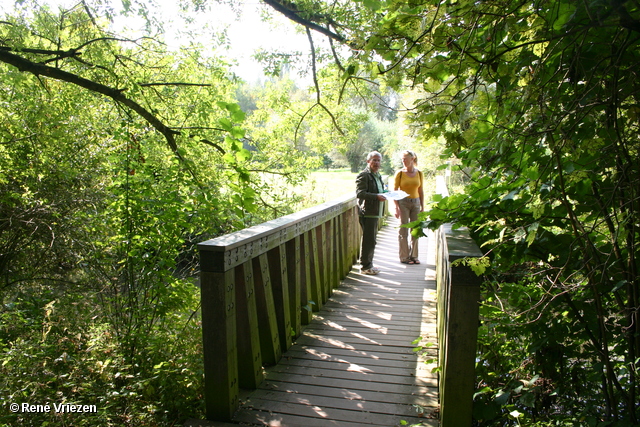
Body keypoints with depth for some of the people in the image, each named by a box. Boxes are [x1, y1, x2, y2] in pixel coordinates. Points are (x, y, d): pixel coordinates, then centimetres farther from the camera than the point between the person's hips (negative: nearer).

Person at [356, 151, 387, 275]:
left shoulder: (378, 175, 20)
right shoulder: (363, 175, -10)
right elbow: (359, 193, -19)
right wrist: (376, 196, -25)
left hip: (375, 212, 10)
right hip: (367, 212, -10)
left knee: (371, 239, 15)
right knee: (369, 240, -7)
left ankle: (368, 264, 25)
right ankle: (365, 266, 2)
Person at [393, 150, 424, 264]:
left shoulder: (419, 173, 5)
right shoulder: (399, 173, -3)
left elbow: (421, 191, 10)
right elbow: (395, 191, -3)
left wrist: (422, 207, 6)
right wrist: (396, 207, -10)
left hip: (416, 203, 3)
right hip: (403, 203, -3)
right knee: (403, 231, -1)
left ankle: (414, 256, 18)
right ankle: (404, 257, 8)